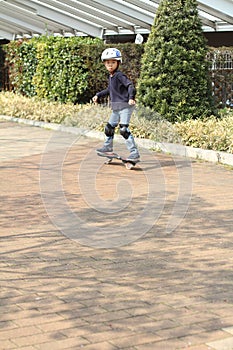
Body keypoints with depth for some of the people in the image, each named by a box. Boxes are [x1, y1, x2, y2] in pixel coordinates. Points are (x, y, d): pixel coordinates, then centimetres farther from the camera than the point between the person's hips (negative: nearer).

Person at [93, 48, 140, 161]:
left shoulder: (120, 75, -14)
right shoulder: (110, 77, 14)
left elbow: (130, 85, -24)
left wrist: (131, 97, -38)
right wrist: (98, 95, 32)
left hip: (125, 106, -9)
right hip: (116, 108, 9)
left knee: (124, 129, -17)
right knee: (109, 127, 18)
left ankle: (134, 152, -15)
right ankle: (108, 147, 38)